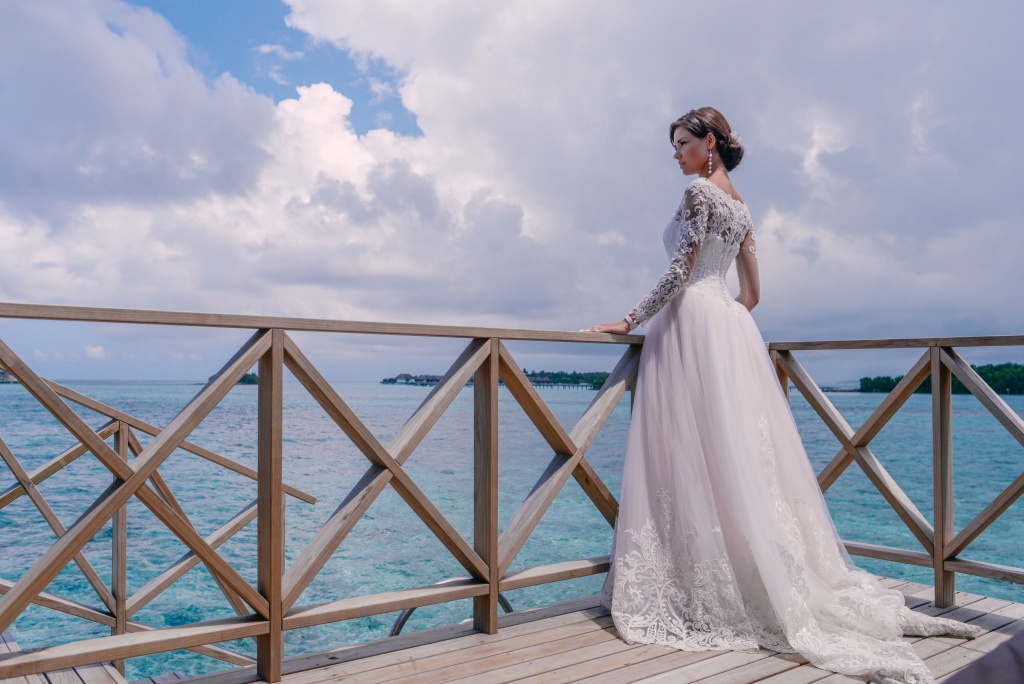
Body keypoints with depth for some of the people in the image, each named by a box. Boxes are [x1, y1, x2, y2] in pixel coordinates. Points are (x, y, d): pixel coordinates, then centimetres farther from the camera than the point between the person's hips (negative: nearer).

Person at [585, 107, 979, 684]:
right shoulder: (740, 205, 20)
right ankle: (789, 586, 13)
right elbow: (753, 292, 21)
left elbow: (679, 273, -14)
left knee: (695, 456, -8)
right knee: (742, 456, 9)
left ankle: (705, 595, -5)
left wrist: (630, 321, -9)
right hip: (732, 328, 9)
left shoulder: (700, 191, -5)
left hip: (692, 323, -9)